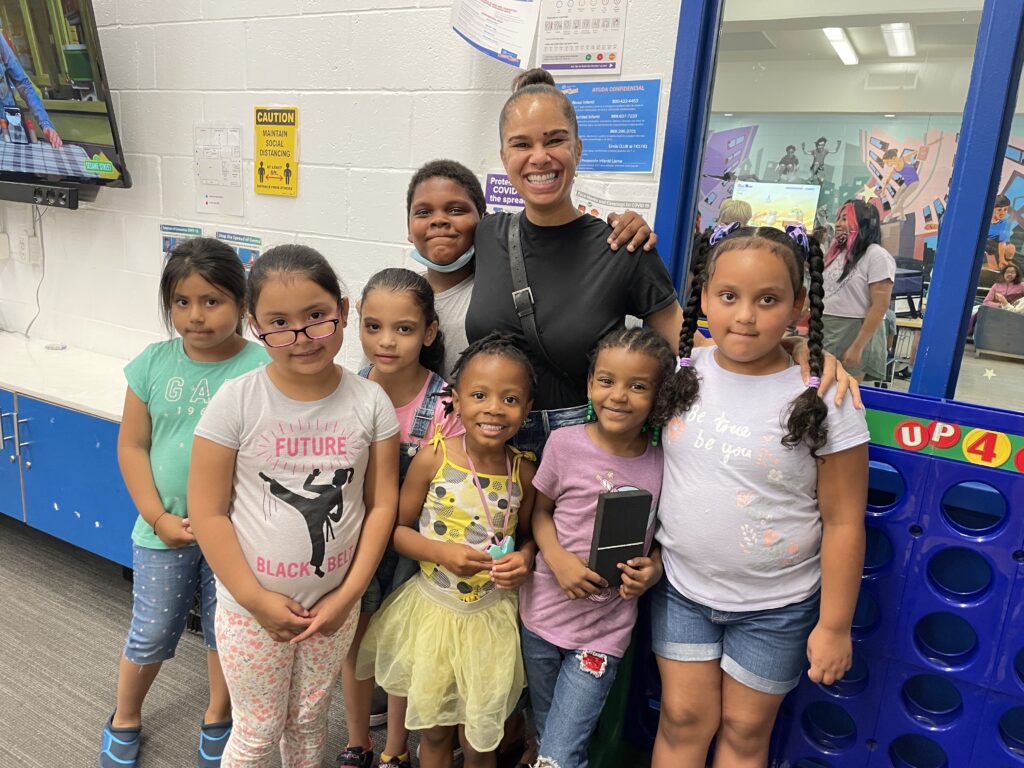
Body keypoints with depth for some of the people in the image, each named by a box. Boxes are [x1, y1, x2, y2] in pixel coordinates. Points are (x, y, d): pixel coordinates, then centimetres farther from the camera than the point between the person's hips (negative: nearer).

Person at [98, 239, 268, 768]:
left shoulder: (260, 370, -15)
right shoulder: (153, 364, -5)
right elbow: (132, 447, -1)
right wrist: (159, 518, -8)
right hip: (163, 530, 2)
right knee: (150, 636, 17)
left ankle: (217, 717, 44)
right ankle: (125, 720, 46)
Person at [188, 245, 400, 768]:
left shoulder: (370, 402, -10)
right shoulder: (236, 401, -16)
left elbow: (381, 505, -6)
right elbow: (208, 512, -13)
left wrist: (348, 594, -9)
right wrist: (256, 600, -13)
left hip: (334, 604, 2)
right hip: (252, 605, -1)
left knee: (309, 721, 22)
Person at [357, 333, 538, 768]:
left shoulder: (523, 472, -9)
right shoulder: (432, 460, -15)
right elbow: (398, 529, -6)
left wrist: (524, 558, -14)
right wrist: (441, 552, -22)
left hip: (493, 617, 1)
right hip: (433, 611, 0)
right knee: (433, 730, 20)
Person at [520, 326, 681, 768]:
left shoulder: (662, 465, -9)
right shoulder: (565, 443, -11)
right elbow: (540, 509, 0)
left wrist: (653, 569, -15)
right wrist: (557, 559, -16)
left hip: (604, 630, -1)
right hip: (542, 614, 2)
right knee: (546, 732, 23)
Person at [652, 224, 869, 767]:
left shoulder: (824, 400, -18)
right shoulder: (681, 373, -8)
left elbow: (843, 523, -12)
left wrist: (834, 626, -7)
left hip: (775, 607, -2)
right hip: (679, 589, 3)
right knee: (683, 719, 16)